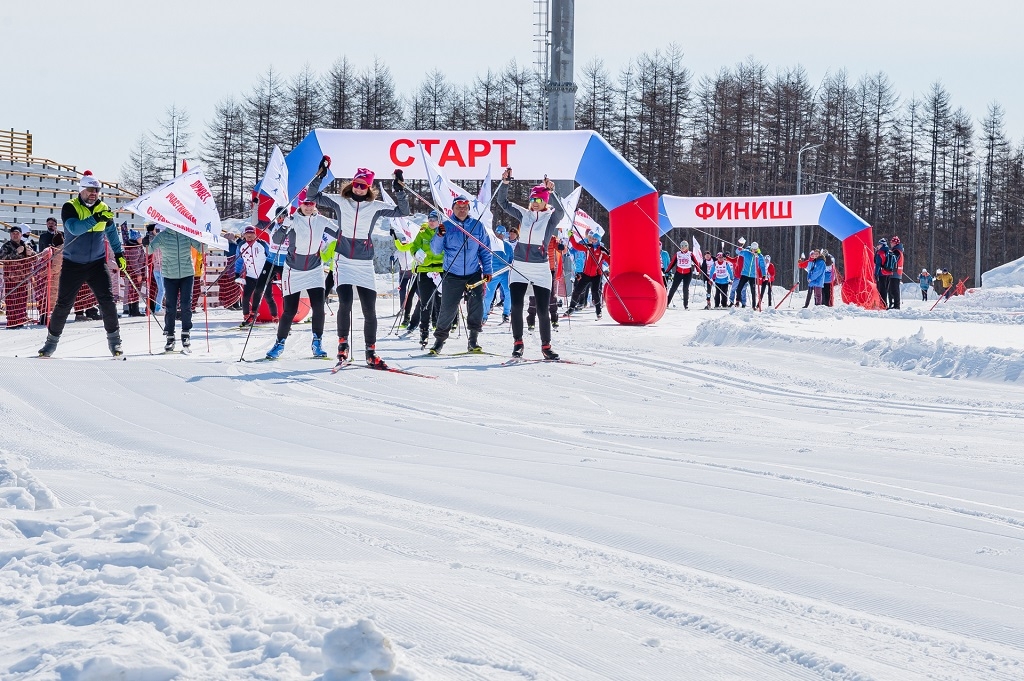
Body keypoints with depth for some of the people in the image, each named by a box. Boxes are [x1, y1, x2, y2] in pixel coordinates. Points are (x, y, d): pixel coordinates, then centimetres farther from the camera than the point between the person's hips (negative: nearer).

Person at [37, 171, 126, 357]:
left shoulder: (104, 209, 2)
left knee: (107, 301, -6)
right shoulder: (70, 208, -11)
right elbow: (74, 228, -28)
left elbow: (112, 232, 19)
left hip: (97, 264, 2)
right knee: (63, 304, 3)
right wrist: (96, 219, -36)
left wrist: (119, 254, 18)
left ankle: (114, 339, 7)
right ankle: (52, 340, 16)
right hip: (73, 264, -2)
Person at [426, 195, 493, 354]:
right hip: (452, 275, -1)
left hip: (474, 274, 1)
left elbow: (484, 250, 12)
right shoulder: (446, 226, 2)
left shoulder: (477, 226, 6)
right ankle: (440, 339, 9)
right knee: (448, 309, -3)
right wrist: (439, 236, -21)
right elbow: (436, 249, -2)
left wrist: (487, 270, 5)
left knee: (476, 307, -7)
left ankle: (473, 341, 2)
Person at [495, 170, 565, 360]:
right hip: (519, 268, 3)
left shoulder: (551, 217, 0)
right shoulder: (524, 214, 10)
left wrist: (551, 192, -35)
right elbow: (503, 203, 8)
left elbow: (560, 211, -21)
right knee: (516, 306, -7)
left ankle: (546, 346, 7)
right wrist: (505, 183, -6)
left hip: (540, 269, -3)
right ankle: (517, 343, 4)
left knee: (543, 310, -2)